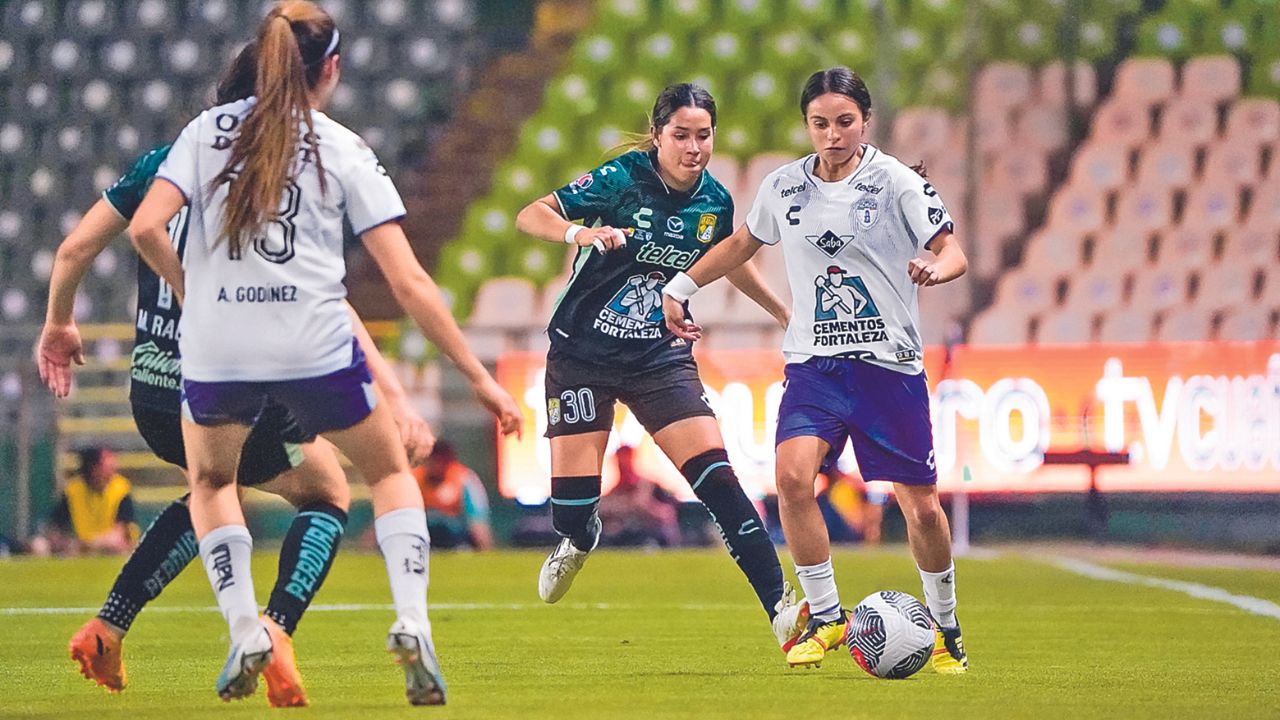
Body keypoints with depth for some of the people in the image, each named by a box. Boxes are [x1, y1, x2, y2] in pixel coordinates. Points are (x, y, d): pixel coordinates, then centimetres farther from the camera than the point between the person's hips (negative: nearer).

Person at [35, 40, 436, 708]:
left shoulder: (165, 164, 3)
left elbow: (74, 249, 6)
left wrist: (58, 324, 25)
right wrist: (396, 400, -20)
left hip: (152, 396, 6)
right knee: (327, 495, 18)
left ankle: (105, 630, 25)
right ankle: (275, 631, -9)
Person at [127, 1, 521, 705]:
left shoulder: (208, 130, 8)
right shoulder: (345, 151, 5)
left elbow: (145, 228, -4)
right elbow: (409, 282, 0)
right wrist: (478, 376, 4)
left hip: (215, 350, 1)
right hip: (314, 348, -1)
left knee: (210, 481, 30)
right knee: (391, 471, 22)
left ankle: (244, 633, 13)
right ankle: (412, 626, 3)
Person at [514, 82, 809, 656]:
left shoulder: (714, 201, -1)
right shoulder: (621, 179, -16)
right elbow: (530, 216, -19)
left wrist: (786, 314, 28)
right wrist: (580, 232, -39)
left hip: (660, 357, 3)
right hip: (583, 353, -3)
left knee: (716, 475, -14)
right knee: (572, 499, -5)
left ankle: (781, 610, -14)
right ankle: (577, 541, 35)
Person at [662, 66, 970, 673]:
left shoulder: (896, 182, -5)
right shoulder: (784, 186, 5)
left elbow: (953, 250, -9)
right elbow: (743, 242, 24)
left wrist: (936, 269, -31)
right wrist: (680, 287, 24)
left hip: (889, 365, -2)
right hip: (813, 365, 2)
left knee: (921, 506, -2)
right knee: (792, 475, -22)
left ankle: (944, 624, 23)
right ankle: (825, 618, -7)